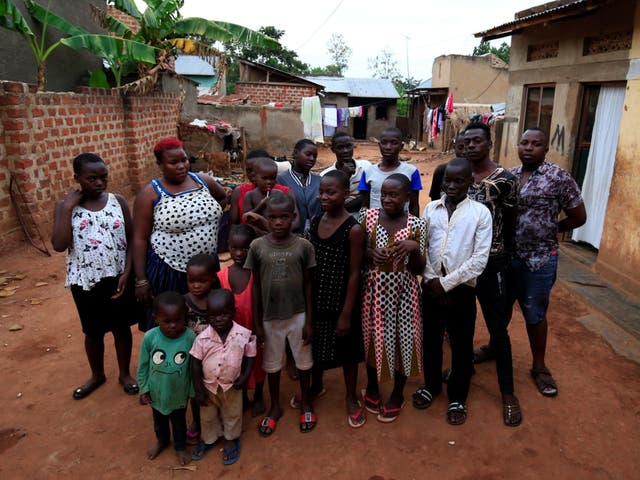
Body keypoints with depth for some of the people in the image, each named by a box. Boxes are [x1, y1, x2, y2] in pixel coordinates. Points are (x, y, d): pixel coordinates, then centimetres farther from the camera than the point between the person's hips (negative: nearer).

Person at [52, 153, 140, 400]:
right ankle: (97, 375, 40)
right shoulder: (64, 206, -6)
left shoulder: (118, 201, -3)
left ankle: (125, 373, 35)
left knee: (122, 327, 14)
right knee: (93, 331, 16)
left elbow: (132, 240, -1)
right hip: (86, 280, 0)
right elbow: (59, 245, -18)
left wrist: (126, 273, -10)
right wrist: (68, 207, -20)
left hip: (118, 277, 1)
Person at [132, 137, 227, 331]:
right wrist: (141, 280, -9)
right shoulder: (150, 194, -10)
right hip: (169, 270, -4)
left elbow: (222, 197, 24)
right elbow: (140, 239, -8)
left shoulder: (202, 180, 2)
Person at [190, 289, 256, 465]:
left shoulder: (245, 335, -22)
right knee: (208, 417, 24)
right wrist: (199, 390, -9)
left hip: (232, 386, 0)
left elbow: (250, 357, -6)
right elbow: (195, 365, -12)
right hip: (208, 386, 1)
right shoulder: (202, 338, -21)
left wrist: (244, 376, -18)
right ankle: (208, 439, 52)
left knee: (232, 415, 22)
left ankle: (231, 439, 49)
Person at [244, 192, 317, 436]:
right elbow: (256, 286, -2)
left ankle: (305, 402, 40)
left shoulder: (303, 246, -10)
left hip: (297, 315, 0)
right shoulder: (257, 246, -9)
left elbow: (308, 285, -4)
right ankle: (275, 406, 39)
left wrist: (309, 321, -3)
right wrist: (257, 323, -1)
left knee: (303, 360, 16)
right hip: (270, 316, 1)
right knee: (272, 362, 17)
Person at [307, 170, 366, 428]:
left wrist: (347, 313, -14)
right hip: (316, 298, 5)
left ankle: (351, 398, 35)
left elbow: (354, 273, -15)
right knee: (316, 344, 21)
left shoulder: (353, 229, -18)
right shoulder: (316, 221, -1)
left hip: (341, 300, -5)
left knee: (346, 349, 13)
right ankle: (316, 386, 47)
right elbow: (310, 263, 6)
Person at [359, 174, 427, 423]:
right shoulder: (367, 216, -6)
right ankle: (372, 387, 40)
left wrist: (414, 249, -25)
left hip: (403, 290, 0)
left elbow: (418, 269, -6)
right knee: (372, 337, 13)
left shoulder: (416, 224, -8)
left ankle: (398, 394, 35)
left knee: (402, 339, 10)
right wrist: (370, 253, -18)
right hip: (373, 287, 1)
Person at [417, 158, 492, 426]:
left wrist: (446, 283, -15)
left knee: (461, 346, 11)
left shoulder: (480, 212, -7)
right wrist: (432, 279, -11)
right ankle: (431, 385, 39)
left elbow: (480, 258, -12)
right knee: (431, 339, 17)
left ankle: (457, 398, 30)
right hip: (431, 286, 3)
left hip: (461, 289, -3)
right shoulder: (431, 209, 3)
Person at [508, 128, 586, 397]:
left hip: (539, 259, -4)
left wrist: (547, 231, 0)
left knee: (535, 314, 9)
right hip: (505, 255, 4)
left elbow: (578, 217, -5)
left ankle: (539, 366, 28)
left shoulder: (559, 178, -11)